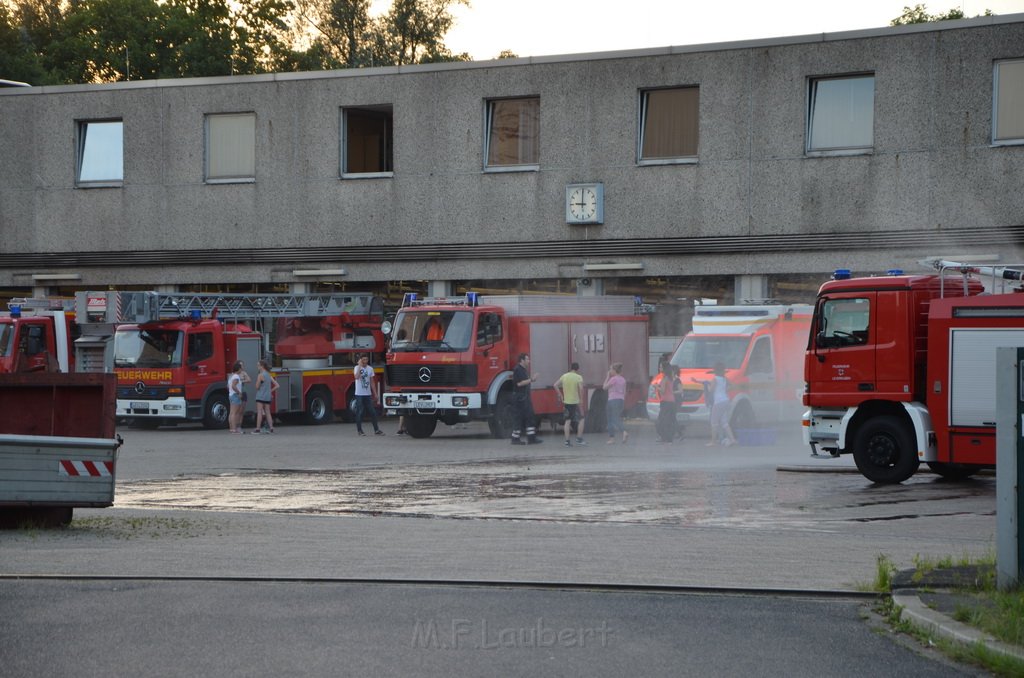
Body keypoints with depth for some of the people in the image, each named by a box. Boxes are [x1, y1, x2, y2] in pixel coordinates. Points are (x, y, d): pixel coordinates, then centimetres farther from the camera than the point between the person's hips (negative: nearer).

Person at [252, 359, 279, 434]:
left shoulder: (260, 375, -12)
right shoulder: (269, 375, 9)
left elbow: (257, 387, -10)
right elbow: (277, 385, 9)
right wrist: (270, 391, 11)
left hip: (261, 396, -6)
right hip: (268, 397, 6)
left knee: (260, 412, -6)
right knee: (267, 413, 9)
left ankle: (258, 429, -7)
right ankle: (271, 428, 5)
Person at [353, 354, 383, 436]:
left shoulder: (370, 369, 9)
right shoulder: (357, 368, -4)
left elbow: (372, 382, 13)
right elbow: (356, 377, -25)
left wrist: (375, 393, 9)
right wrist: (360, 366, -21)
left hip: (368, 394, 4)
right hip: (359, 394, -4)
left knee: (373, 412, 2)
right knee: (359, 413, -1)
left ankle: (376, 430, 5)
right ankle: (360, 430, 7)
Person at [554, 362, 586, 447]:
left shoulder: (564, 376, 5)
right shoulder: (578, 377, -9)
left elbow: (555, 385, 4)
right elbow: (581, 388, -22)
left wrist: (560, 395, 10)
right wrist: (581, 400, -14)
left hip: (567, 402, 4)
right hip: (576, 402, -4)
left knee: (568, 421, 8)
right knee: (581, 420, 11)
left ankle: (567, 441, 4)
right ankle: (579, 439, 8)